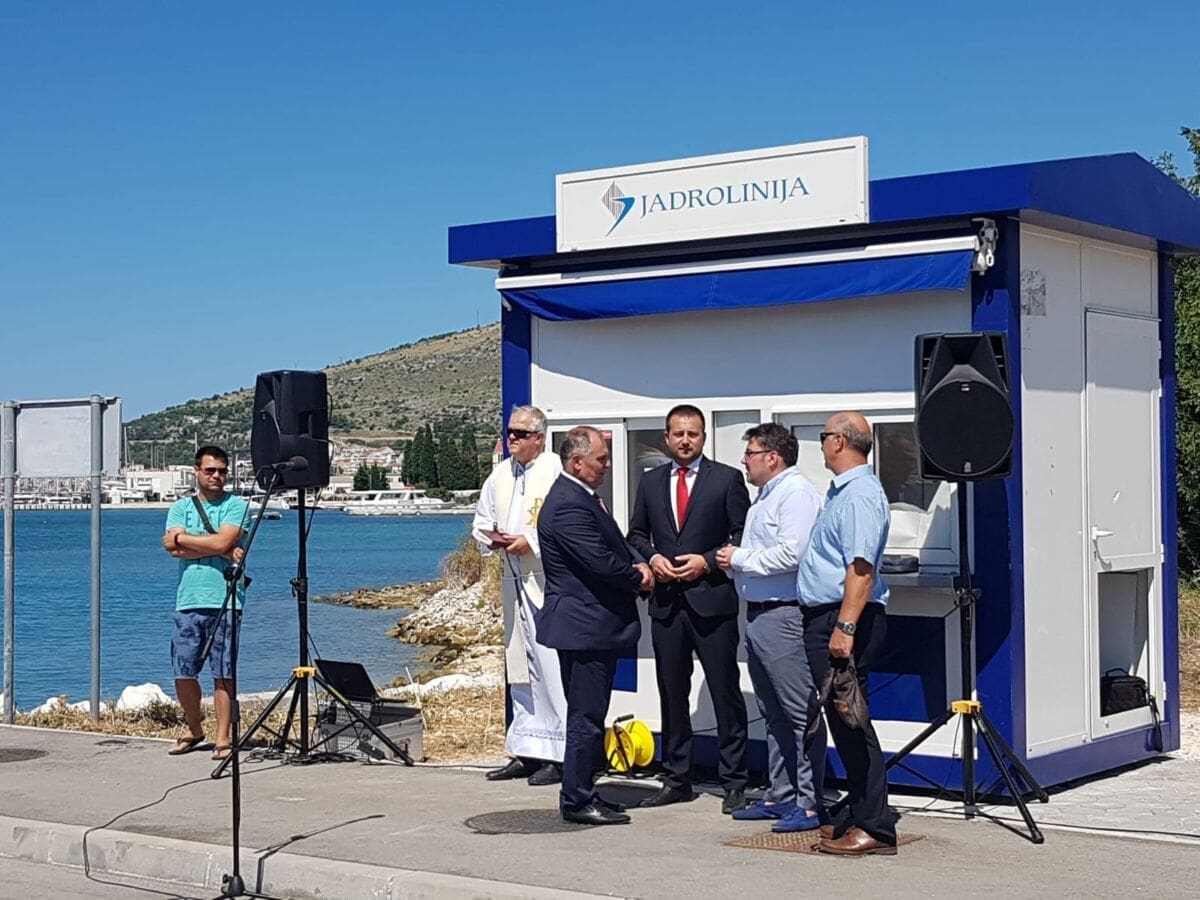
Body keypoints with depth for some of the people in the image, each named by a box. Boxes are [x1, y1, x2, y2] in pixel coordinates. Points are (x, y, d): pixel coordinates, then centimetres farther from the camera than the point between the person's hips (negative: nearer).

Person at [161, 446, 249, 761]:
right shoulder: (181, 507, 12)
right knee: (183, 673, 5)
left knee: (223, 673, -2)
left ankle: (224, 738, 5)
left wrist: (182, 538, -2)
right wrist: (222, 550, -11)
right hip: (188, 601, 3)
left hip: (225, 601, -3)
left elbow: (222, 542, -13)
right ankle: (194, 731, 23)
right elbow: (173, 548, -5)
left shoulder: (237, 505, 2)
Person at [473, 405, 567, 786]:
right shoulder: (499, 475, 15)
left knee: (552, 666, -9)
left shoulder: (557, 472, -8)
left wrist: (532, 541, -17)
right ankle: (526, 751, 20)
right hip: (514, 580, 8)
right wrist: (492, 538, 2)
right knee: (520, 667, 12)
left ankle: (559, 754, -4)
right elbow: (481, 521, 23)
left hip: (550, 580, -8)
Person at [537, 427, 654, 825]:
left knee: (588, 715, 17)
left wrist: (639, 564, 1)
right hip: (584, 626, -11)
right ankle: (577, 800, 3)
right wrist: (638, 578, -6)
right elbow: (601, 562, -24)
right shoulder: (568, 505, -20)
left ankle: (582, 792, 25)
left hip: (596, 624, 11)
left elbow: (616, 542, 22)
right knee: (586, 716, -4)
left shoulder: (583, 498, 14)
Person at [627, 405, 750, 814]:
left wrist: (708, 561, -13)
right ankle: (676, 779, 19)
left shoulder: (727, 479, 1)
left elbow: (743, 536, -2)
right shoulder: (650, 482, 12)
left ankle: (734, 783, 5)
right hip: (666, 601, 4)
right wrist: (652, 558, -2)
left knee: (726, 694, -1)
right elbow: (636, 533, 17)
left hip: (712, 599, -4)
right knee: (672, 694, 10)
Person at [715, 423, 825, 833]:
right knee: (774, 714, 15)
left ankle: (810, 803, -5)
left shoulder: (796, 493, -12)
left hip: (784, 617, -11)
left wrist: (741, 559, -12)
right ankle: (779, 796, 23)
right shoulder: (766, 495, 20)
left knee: (801, 713, -7)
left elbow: (791, 554, -23)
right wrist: (734, 559, 6)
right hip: (758, 613, 11)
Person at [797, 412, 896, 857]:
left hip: (845, 620, -11)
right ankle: (857, 816, 21)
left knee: (849, 720, -8)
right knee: (843, 720, 13)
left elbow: (862, 568, -24)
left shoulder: (859, 495, -16)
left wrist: (845, 627, -29)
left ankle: (874, 828, -5)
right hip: (826, 618, 11)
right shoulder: (842, 491, 18)